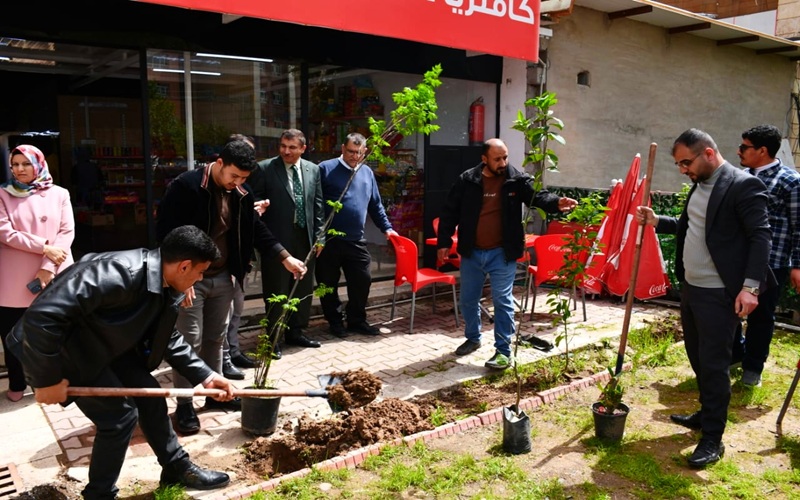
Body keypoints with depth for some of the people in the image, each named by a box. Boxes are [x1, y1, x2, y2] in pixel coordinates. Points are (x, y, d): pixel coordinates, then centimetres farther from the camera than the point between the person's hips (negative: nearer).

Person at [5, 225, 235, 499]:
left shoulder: (165, 288, -5)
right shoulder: (120, 273, -36)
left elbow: (169, 338, 10)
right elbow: (42, 315, -36)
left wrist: (204, 376, 2)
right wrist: (48, 378, -26)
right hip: (60, 347, -8)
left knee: (149, 394, 8)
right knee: (119, 414, -8)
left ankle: (178, 468, 25)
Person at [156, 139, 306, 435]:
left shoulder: (240, 195, 5)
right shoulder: (185, 187, -16)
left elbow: (257, 230, 12)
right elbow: (166, 233, -17)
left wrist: (286, 258, 2)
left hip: (223, 278, 7)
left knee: (216, 339, 16)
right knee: (190, 342, -1)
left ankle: (215, 394, 30)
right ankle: (184, 406, 12)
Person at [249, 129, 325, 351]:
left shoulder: (313, 169, 7)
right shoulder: (264, 168, -5)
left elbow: (318, 205, 10)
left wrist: (319, 235, 5)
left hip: (305, 238, 4)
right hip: (276, 239, -4)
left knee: (303, 289, 13)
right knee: (276, 291, 4)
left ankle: (296, 332, 29)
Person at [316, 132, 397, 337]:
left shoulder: (367, 172, 11)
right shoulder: (326, 169, -5)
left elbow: (375, 204, 19)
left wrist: (386, 227, 13)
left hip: (356, 240, 4)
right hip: (328, 239, -4)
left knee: (362, 281, 7)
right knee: (329, 283, 7)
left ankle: (357, 320, 24)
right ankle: (335, 322, 24)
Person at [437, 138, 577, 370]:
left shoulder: (517, 179, -6)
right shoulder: (467, 180, -4)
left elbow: (537, 196, -16)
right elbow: (450, 212, 2)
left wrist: (556, 202, -38)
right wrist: (444, 242, -1)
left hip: (502, 254, -2)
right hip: (471, 253, 3)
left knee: (503, 301, -2)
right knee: (468, 299, 16)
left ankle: (503, 350, 8)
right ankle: (473, 338, 38)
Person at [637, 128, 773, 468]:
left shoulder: (743, 185, -14)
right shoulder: (699, 185, 11)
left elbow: (760, 236, -18)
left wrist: (750, 286, -25)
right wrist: (657, 222, 7)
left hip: (719, 294, -8)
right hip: (690, 288, 9)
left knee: (714, 364, -1)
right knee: (698, 359, 19)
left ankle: (713, 438, 11)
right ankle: (707, 415, 36)